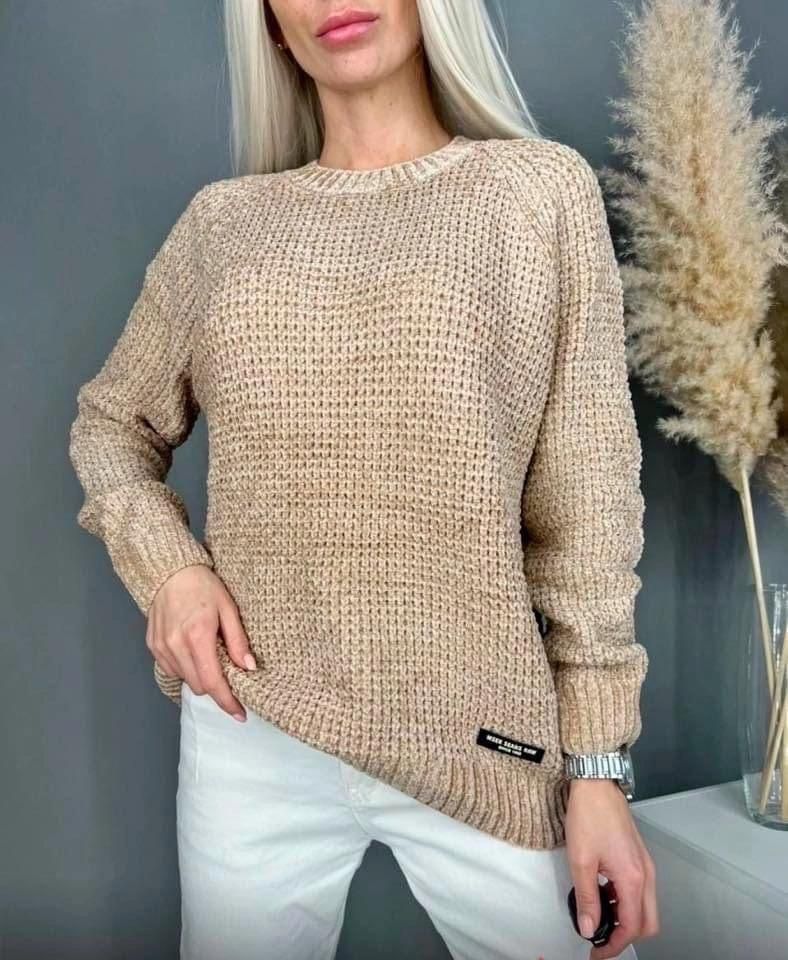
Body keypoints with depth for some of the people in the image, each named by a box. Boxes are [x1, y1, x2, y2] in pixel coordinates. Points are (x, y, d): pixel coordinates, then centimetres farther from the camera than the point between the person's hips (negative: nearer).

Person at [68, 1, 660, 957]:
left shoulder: (541, 188, -1)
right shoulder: (223, 220, 6)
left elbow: (586, 500, -3)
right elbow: (110, 422, 17)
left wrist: (598, 766, -4)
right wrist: (166, 564, -3)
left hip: (483, 736, -1)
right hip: (252, 735, 3)